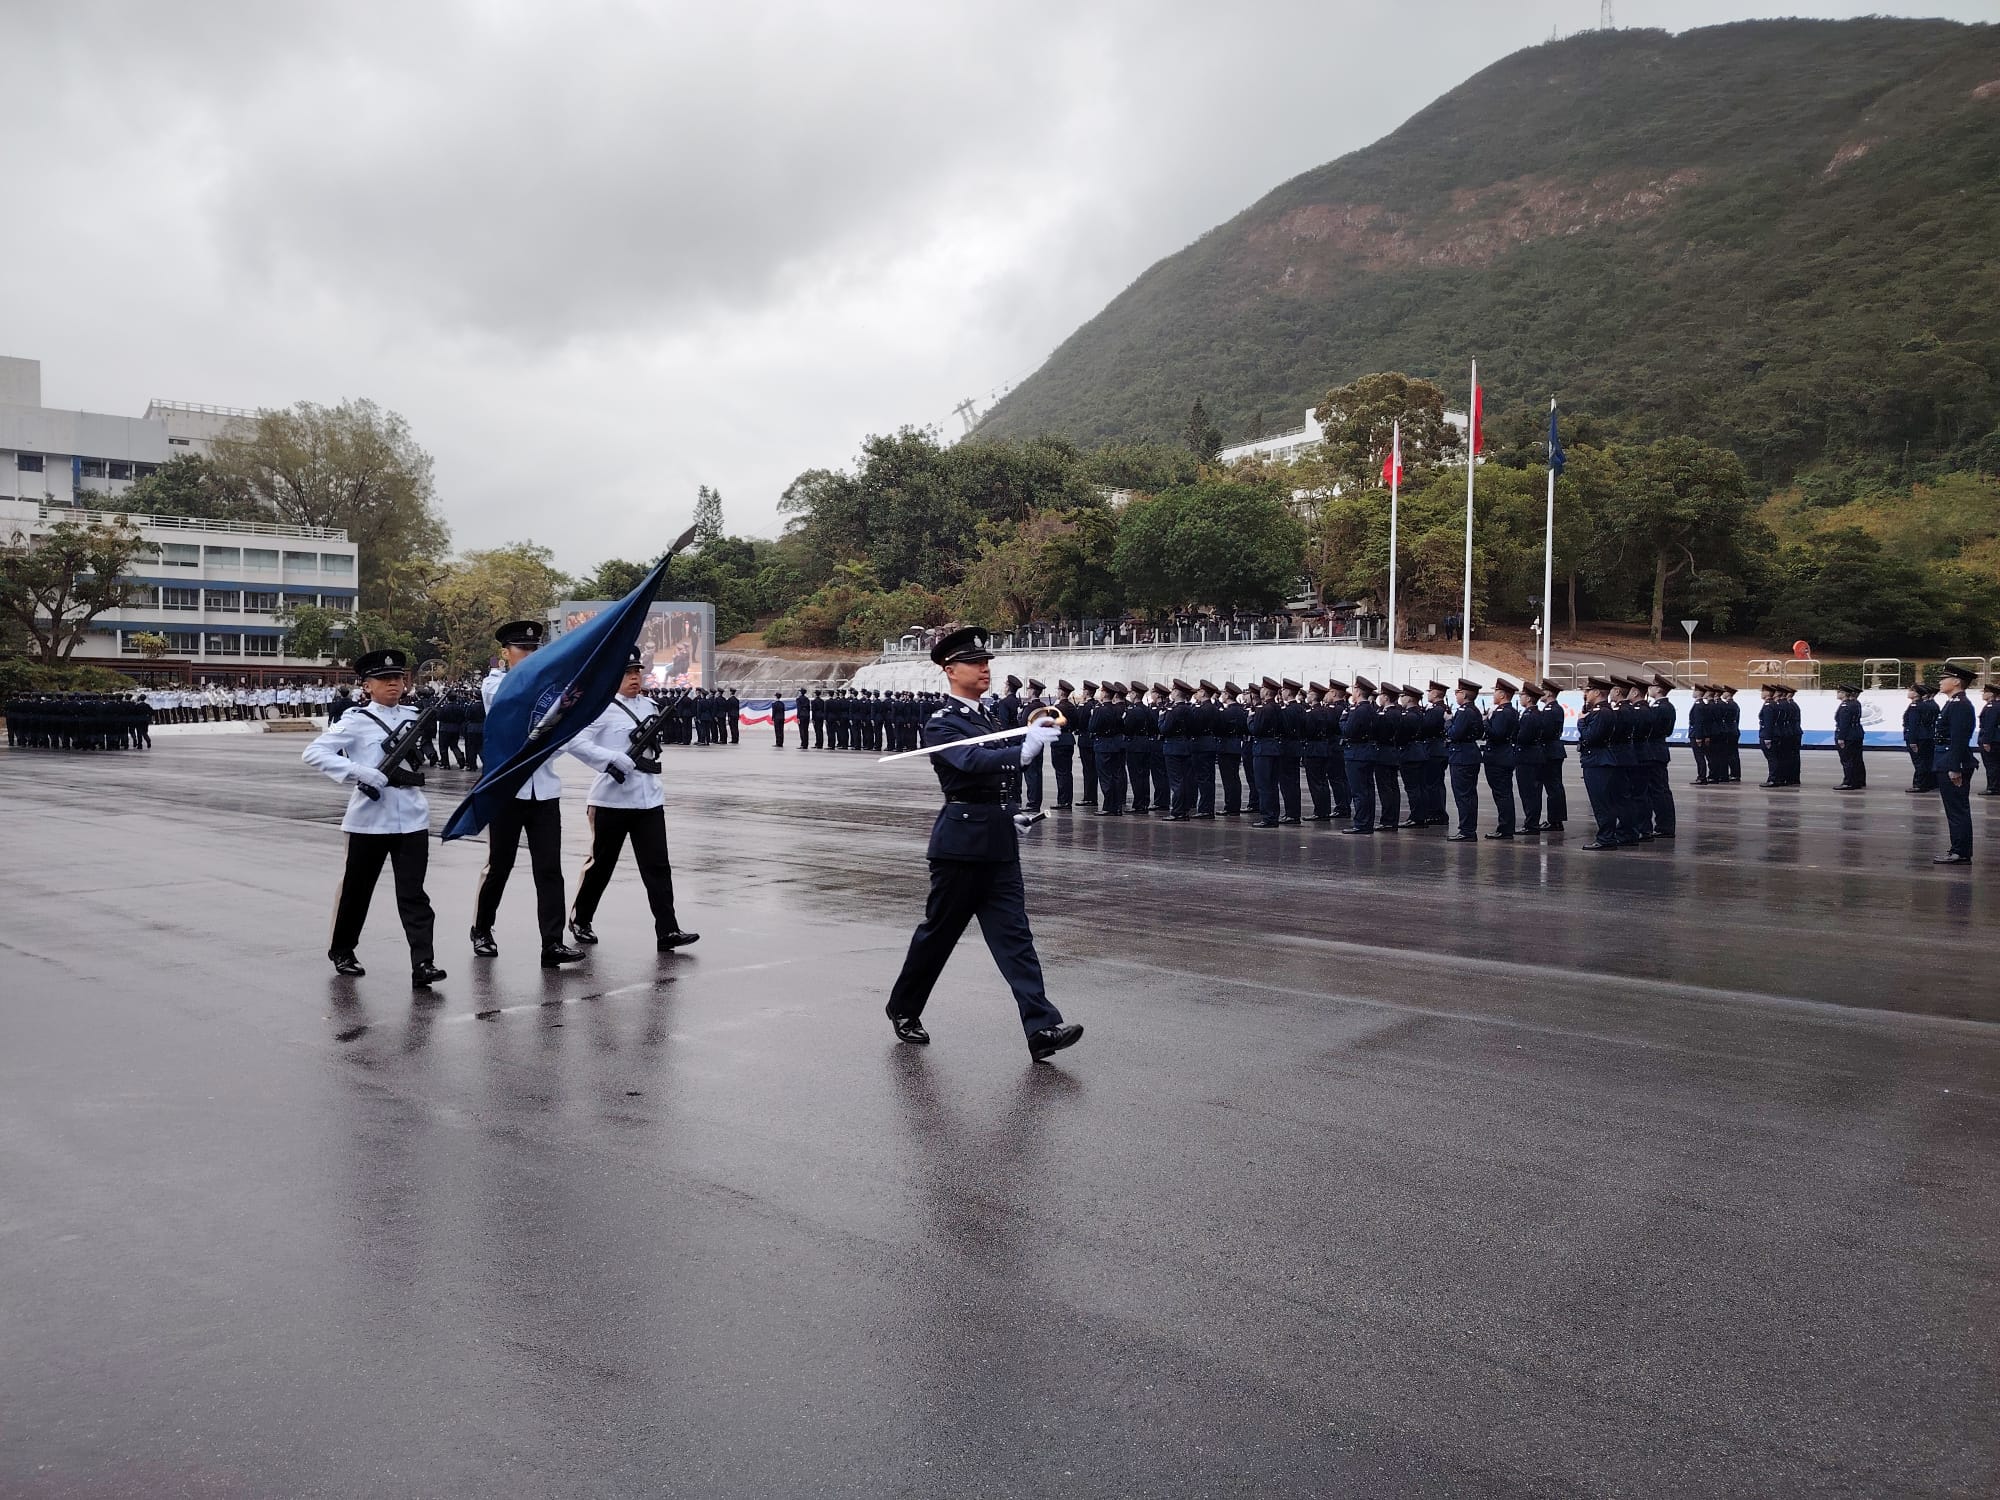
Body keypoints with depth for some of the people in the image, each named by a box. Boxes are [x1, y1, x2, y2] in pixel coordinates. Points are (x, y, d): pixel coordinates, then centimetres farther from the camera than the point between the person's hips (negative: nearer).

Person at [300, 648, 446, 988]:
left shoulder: (413, 717, 9)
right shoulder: (356, 720, -4)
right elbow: (313, 753, -12)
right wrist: (358, 772, -22)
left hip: (411, 817, 2)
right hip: (369, 819, -2)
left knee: (413, 893, -4)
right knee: (357, 889, 13)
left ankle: (423, 963, -9)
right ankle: (342, 951, 33)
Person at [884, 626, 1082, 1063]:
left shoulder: (987, 718, 15)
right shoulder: (941, 725, -12)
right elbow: (974, 761, -32)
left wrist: (1031, 733, 7)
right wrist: (1028, 746, -44)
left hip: (1000, 842, 7)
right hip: (961, 841, -7)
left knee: (1013, 934, -1)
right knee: (939, 930, 7)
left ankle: (1042, 1028, -7)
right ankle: (903, 1010, 28)